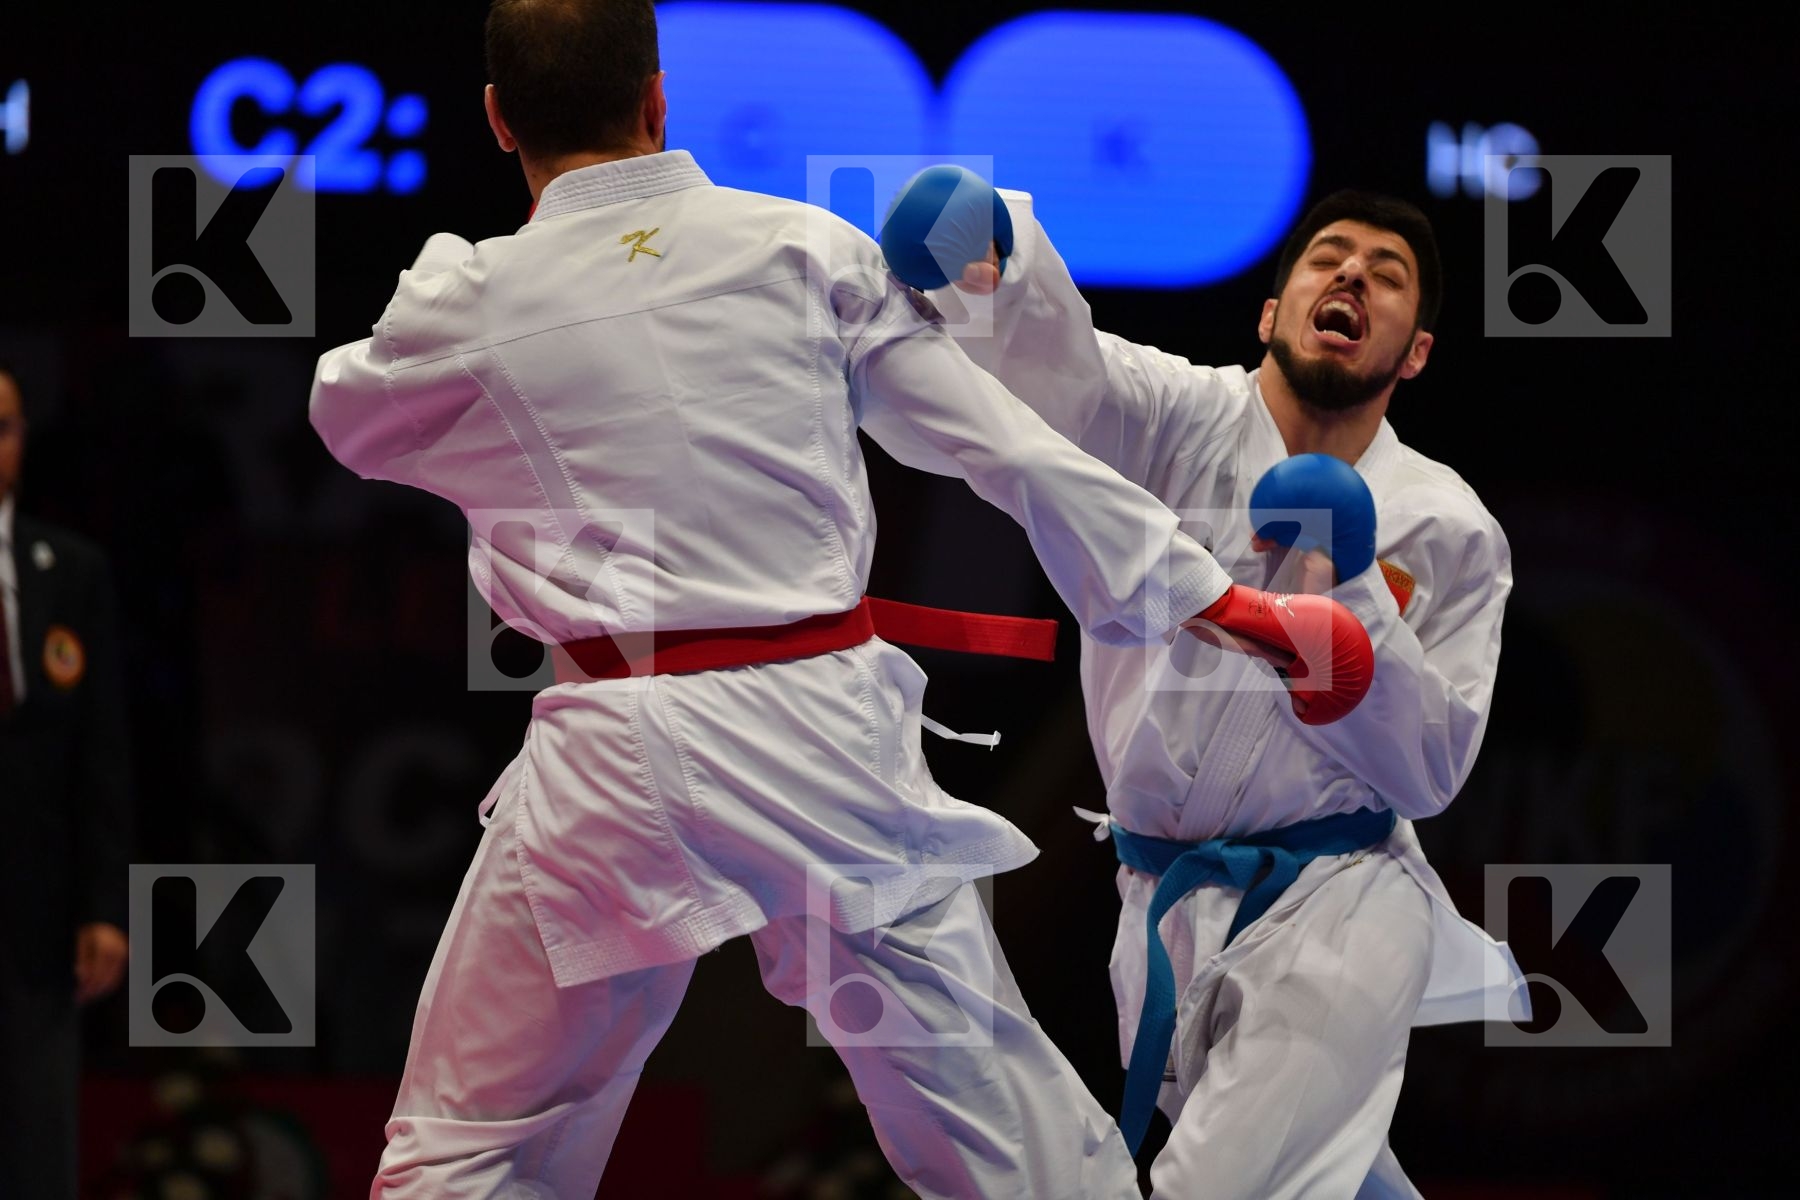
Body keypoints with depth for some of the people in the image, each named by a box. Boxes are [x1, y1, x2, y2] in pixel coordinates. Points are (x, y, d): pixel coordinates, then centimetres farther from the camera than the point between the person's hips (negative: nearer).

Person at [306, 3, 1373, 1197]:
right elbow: (1008, 442, 4)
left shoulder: (471, 304, 0)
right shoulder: (809, 249, 4)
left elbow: (350, 411, 21)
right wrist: (1215, 598, 9)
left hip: (622, 767, -2)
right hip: (828, 733, 2)